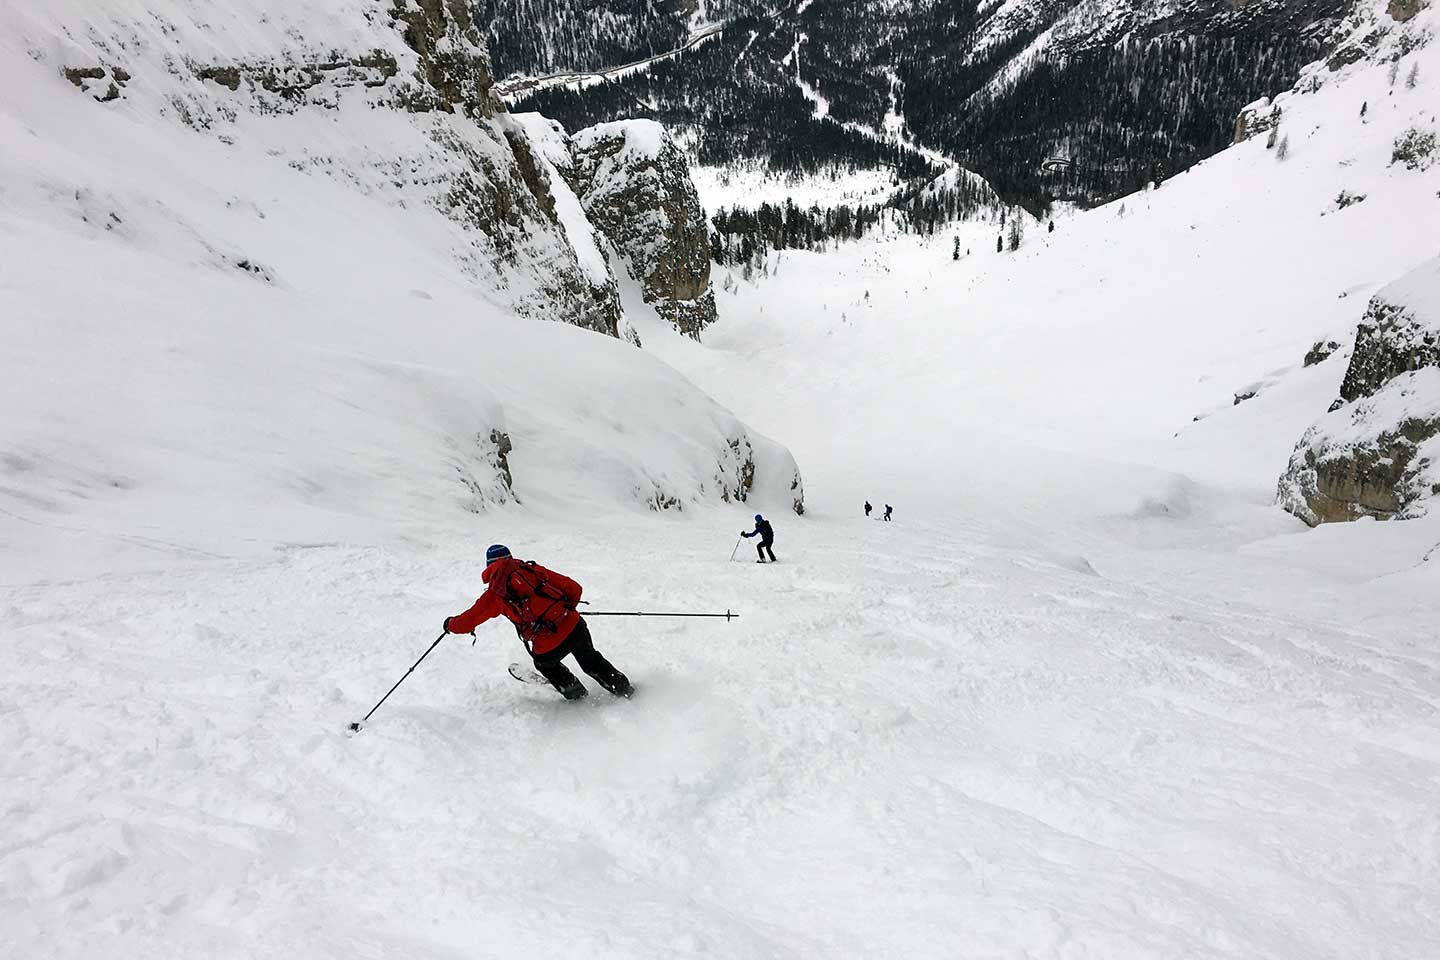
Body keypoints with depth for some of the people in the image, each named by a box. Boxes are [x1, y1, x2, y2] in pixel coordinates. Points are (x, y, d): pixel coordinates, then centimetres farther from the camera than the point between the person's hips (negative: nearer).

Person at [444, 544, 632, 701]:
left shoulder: (494, 594, 5)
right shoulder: (532, 569, 11)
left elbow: (466, 623, 13)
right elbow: (574, 589, 11)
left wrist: (450, 624, 36)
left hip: (549, 647, -2)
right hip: (575, 627, 2)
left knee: (545, 664, 34)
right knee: (592, 662, 30)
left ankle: (576, 695, 36)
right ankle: (623, 689, 34)